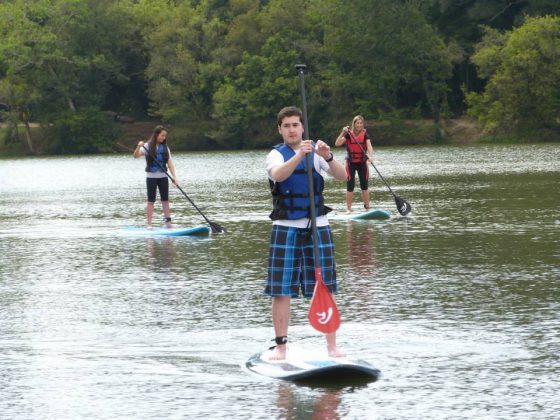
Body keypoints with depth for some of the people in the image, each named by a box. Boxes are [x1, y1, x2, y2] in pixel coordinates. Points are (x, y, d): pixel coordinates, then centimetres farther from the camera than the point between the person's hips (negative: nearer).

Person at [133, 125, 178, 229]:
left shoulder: (165, 147, 7)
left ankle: (168, 221, 10)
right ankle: (149, 224, 1)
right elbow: (136, 156, -15)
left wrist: (174, 177, -7)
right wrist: (139, 147, -35)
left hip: (163, 176, 4)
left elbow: (170, 163, 3)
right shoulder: (148, 146, -5)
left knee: (165, 199, 6)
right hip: (151, 176, -4)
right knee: (151, 200, -1)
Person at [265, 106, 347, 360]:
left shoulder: (316, 152, 7)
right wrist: (299, 155, -37)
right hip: (286, 228, -1)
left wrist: (327, 158, -26)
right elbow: (278, 175, -22)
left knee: (325, 289, 1)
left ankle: (332, 346, 6)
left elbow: (342, 176, -7)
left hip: (317, 227, 1)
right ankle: (281, 345, 3)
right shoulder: (276, 155, 2)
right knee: (281, 290, -3)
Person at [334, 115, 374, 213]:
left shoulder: (365, 134, -4)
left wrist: (370, 155, -39)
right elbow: (337, 144, -15)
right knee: (350, 186, -4)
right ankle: (348, 209, 2)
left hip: (362, 162, 1)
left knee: (364, 186, 4)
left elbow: (369, 146, -20)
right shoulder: (349, 134, -4)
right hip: (351, 163, -1)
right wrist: (343, 132, -26)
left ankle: (367, 207, 13)